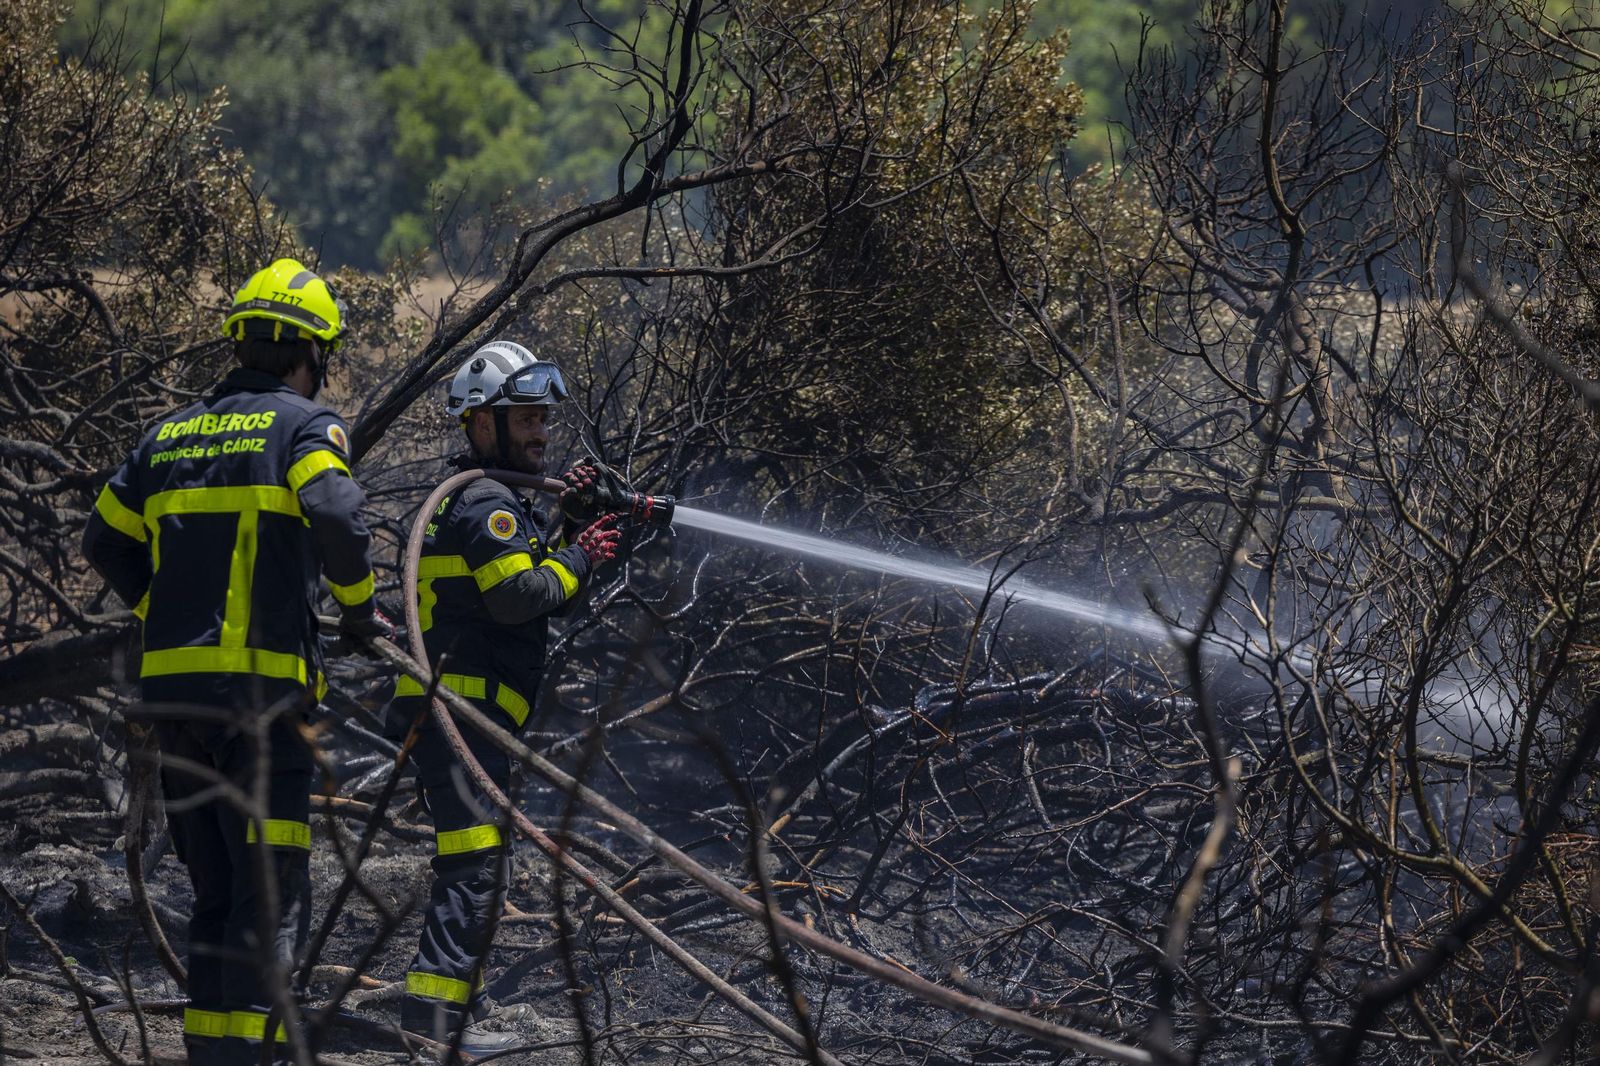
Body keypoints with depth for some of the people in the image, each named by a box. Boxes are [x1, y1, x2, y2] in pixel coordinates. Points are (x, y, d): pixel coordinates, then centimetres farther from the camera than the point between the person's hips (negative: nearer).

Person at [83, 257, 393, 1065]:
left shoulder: (171, 435, 16)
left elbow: (106, 542, 18)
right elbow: (338, 517, -20)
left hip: (172, 683, 6)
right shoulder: (303, 424, -3)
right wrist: (358, 609, -5)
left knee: (217, 893, 15)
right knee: (274, 894, -4)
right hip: (262, 682, -6)